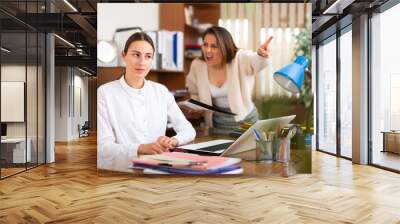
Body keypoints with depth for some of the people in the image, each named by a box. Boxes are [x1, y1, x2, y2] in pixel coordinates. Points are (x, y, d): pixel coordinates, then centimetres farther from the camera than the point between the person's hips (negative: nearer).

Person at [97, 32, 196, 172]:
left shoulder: (161, 91, 10)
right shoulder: (105, 92, -3)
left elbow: (189, 130, 7)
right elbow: (103, 147, -10)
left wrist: (174, 140, -15)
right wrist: (142, 148, -25)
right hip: (119, 170, -2)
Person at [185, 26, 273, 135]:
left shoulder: (241, 59, -19)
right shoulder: (197, 65, -8)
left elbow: (256, 62, -42)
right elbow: (195, 93, 9)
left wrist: (261, 55, -65)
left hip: (245, 121, -2)